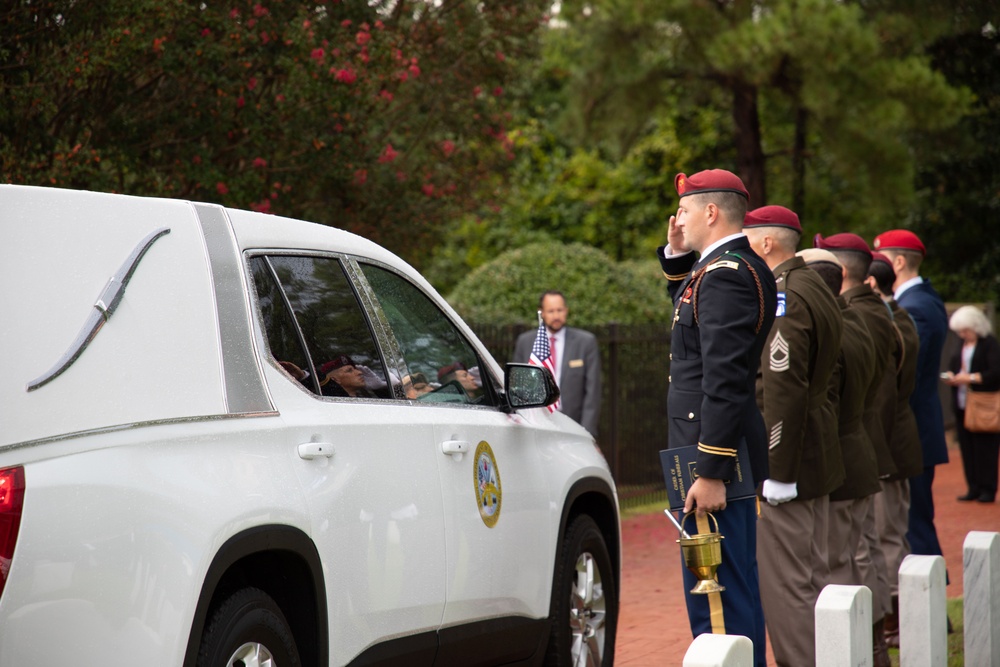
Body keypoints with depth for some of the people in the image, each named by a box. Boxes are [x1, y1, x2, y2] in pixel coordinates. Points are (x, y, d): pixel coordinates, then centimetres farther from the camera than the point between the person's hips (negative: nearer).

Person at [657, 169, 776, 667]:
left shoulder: (726, 274, -17)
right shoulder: (744, 267, 14)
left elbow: (724, 382, -23)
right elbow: (689, 308, 35)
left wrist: (710, 472, -24)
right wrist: (677, 256, 18)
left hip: (715, 457, -11)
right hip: (731, 456, 11)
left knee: (717, 594, -8)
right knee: (735, 586, 17)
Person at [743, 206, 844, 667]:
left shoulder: (781, 297, -17)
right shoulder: (814, 289, 14)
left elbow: (783, 391, -22)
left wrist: (777, 471, -21)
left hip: (786, 460, -10)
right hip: (815, 456, 10)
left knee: (786, 582, -6)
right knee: (811, 575, 16)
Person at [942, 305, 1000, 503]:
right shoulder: (962, 347, 16)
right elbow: (953, 367, 24)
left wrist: (970, 378, -19)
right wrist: (950, 377, 1)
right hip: (962, 405, 7)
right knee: (967, 448, 5)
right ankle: (974, 488, 9)